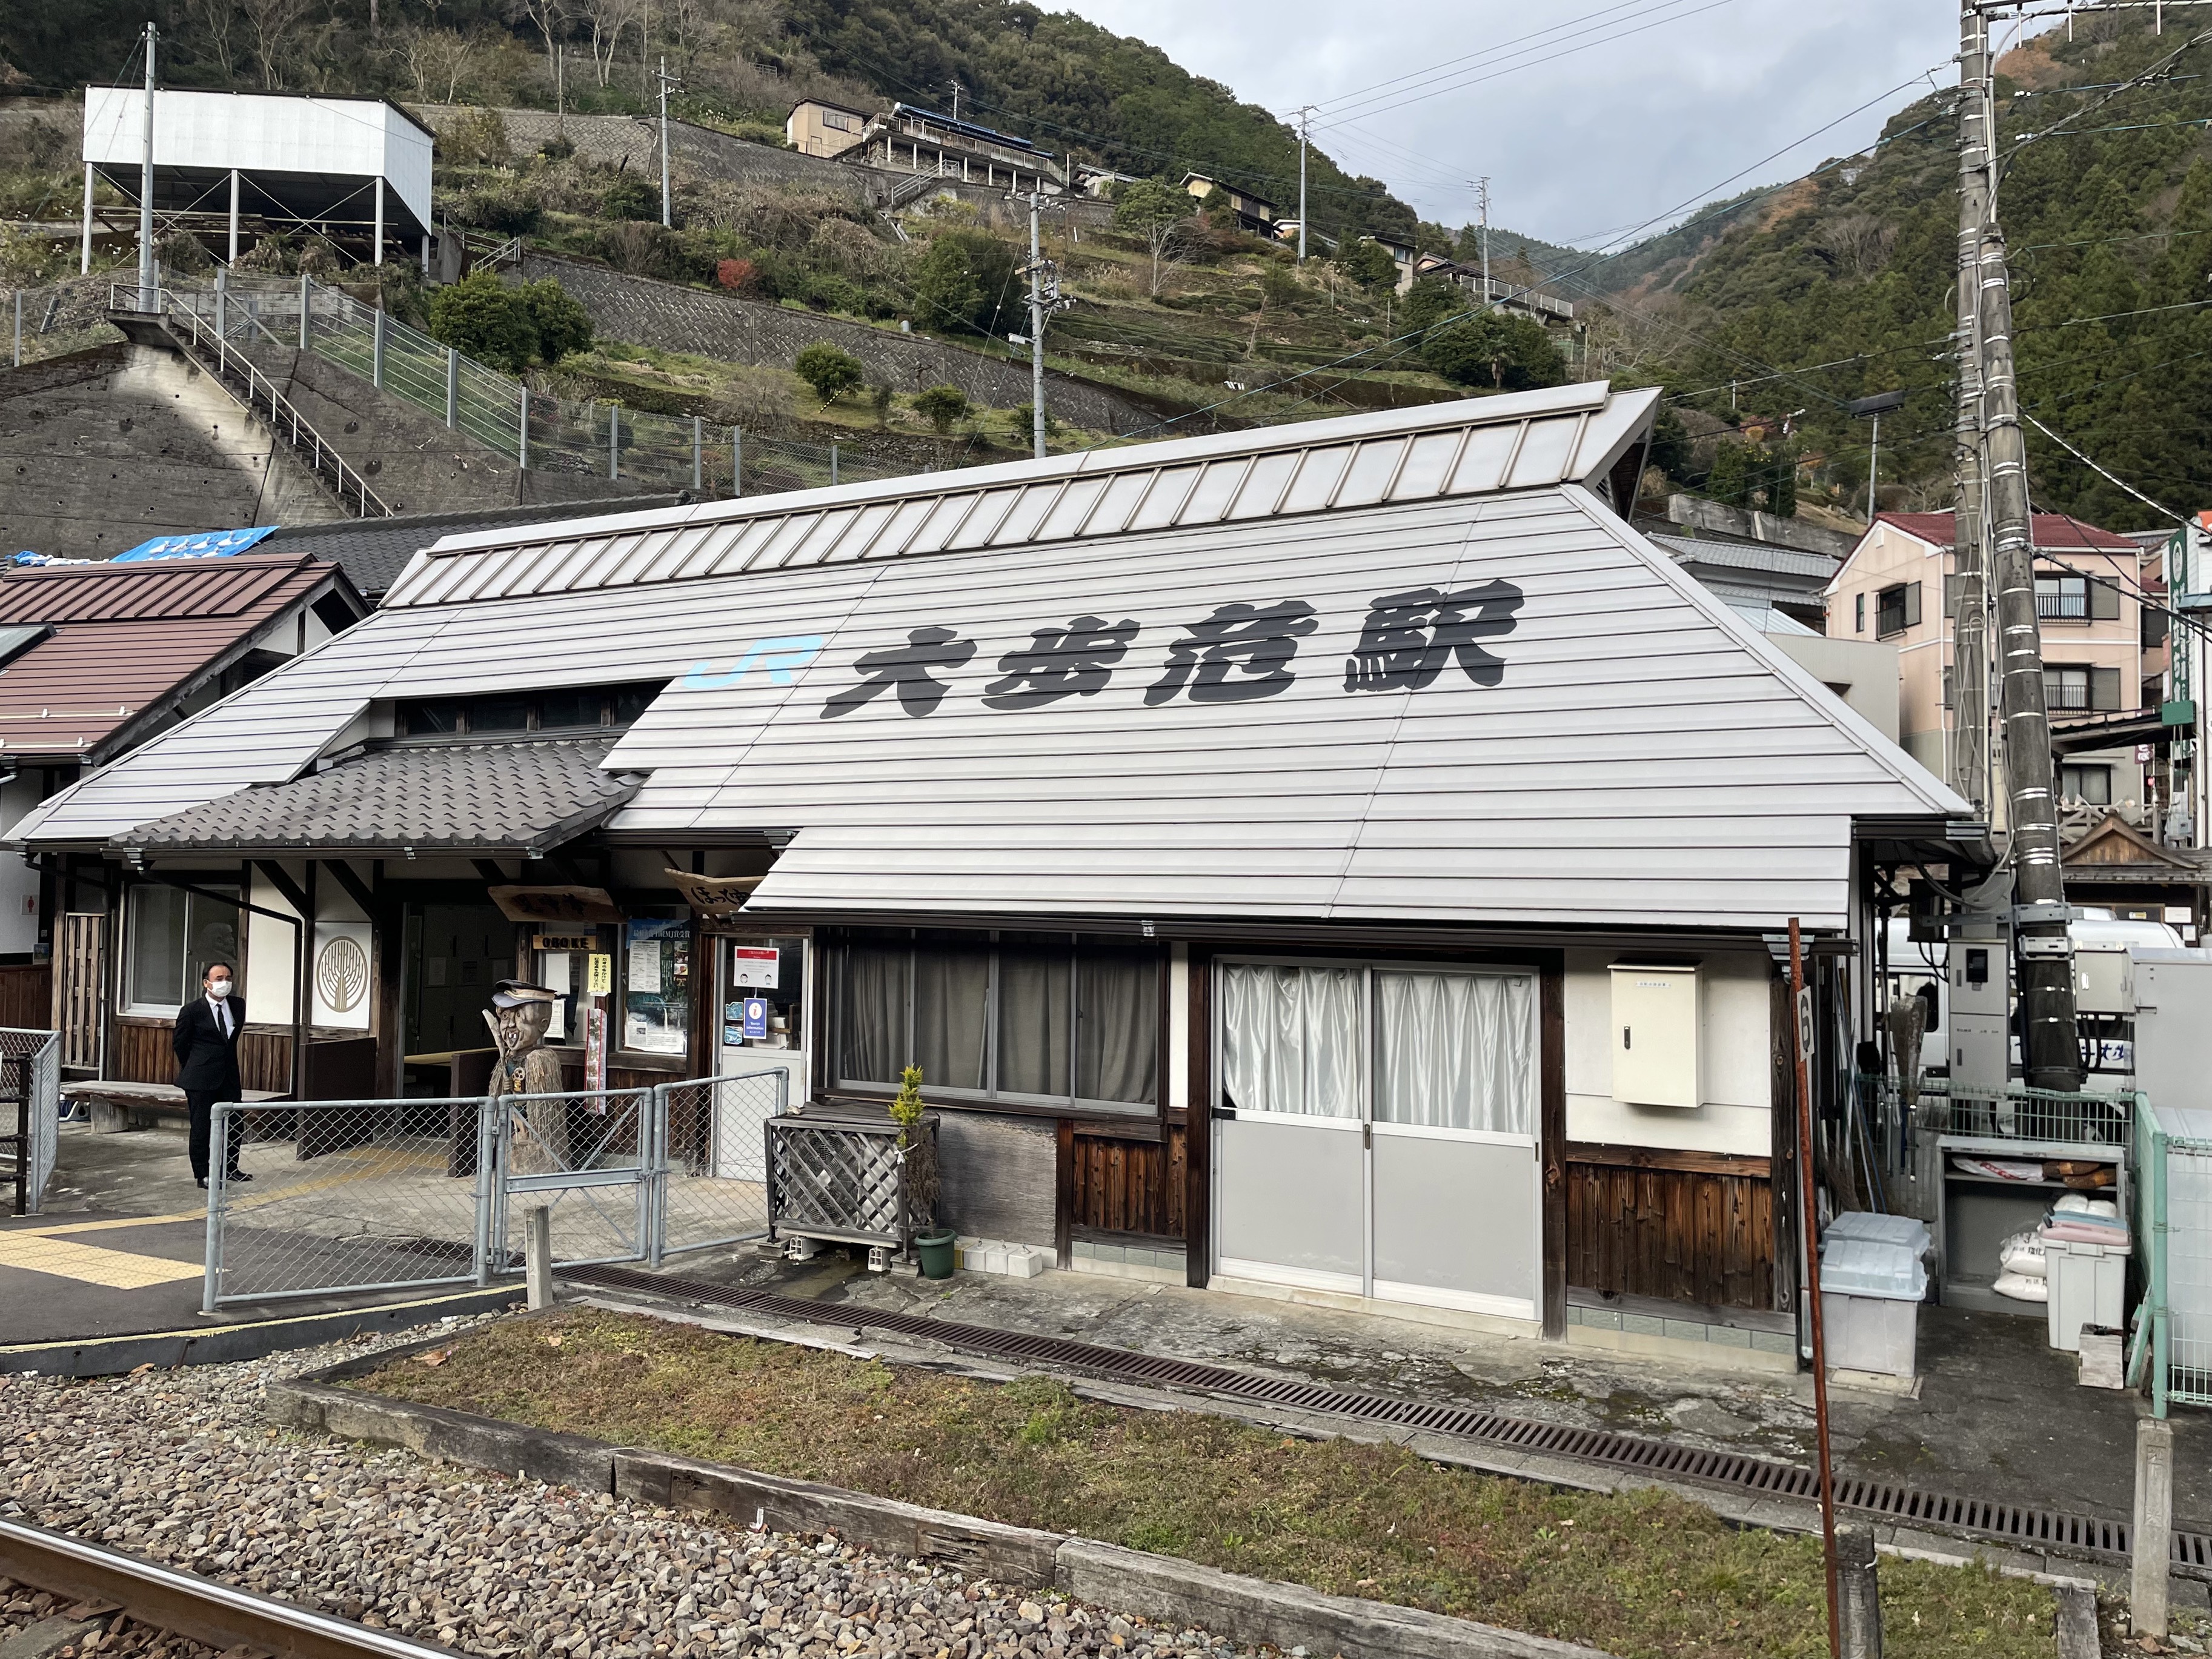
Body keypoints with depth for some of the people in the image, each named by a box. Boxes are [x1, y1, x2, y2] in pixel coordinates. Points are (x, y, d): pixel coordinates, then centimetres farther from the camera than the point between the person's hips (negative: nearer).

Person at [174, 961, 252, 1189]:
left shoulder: (238, 1005, 4)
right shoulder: (191, 1011, -9)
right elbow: (180, 1042, 2)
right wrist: (193, 1067, 11)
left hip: (229, 1076, 5)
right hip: (201, 1078, -5)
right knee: (202, 1127, 1)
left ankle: (229, 1169, 24)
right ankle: (202, 1174, 12)